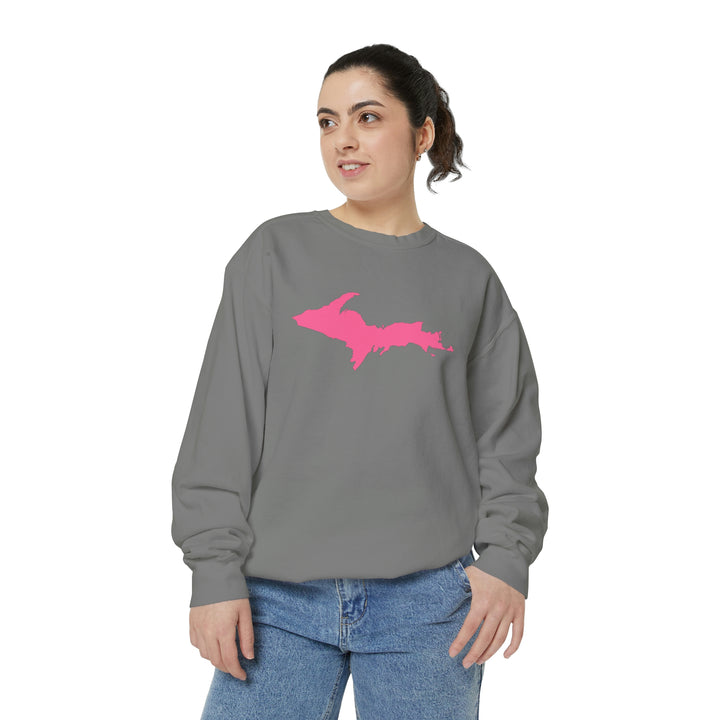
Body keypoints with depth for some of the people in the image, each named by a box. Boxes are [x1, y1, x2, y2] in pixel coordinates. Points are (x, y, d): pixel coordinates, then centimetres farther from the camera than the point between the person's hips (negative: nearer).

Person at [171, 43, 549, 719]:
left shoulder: (469, 278, 8)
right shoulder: (275, 253, 5)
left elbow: (505, 437, 7)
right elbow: (224, 425, 2)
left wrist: (506, 559, -7)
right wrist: (216, 570, -4)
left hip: (428, 600, 1)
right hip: (280, 598, 0)